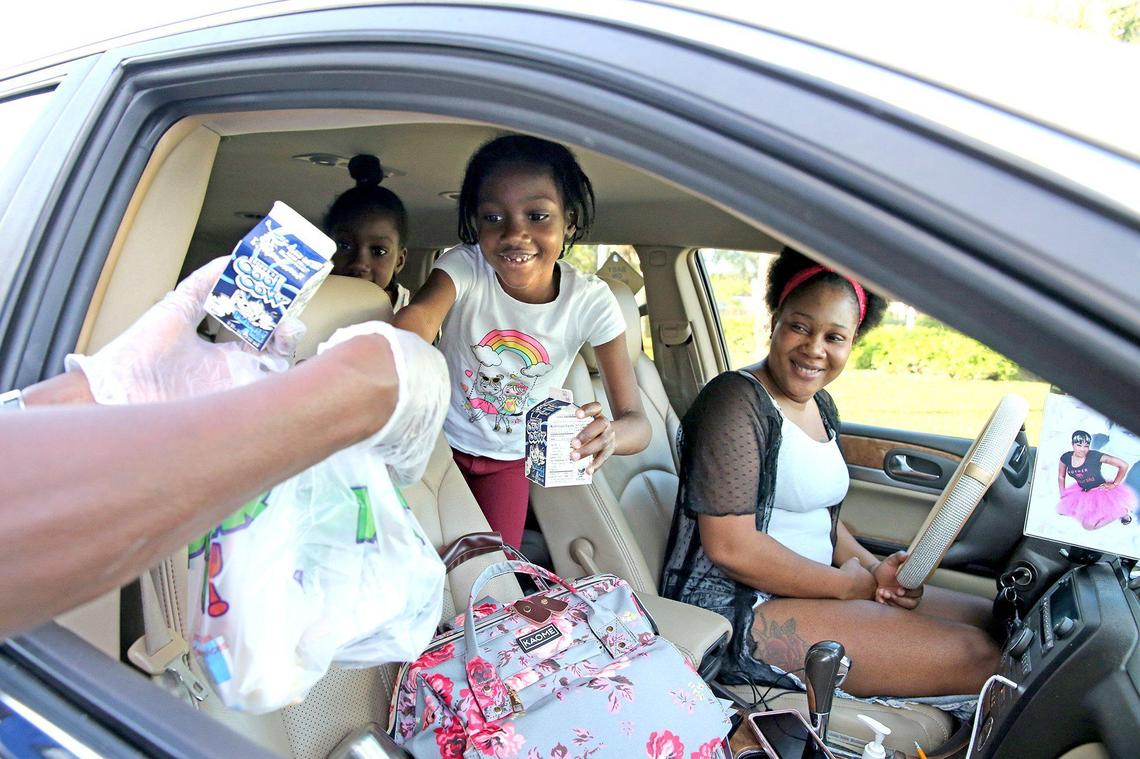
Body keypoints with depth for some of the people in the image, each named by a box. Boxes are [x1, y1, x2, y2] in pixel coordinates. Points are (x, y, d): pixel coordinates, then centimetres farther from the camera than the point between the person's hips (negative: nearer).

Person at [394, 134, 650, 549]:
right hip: (439, 441, 0)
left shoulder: (590, 300, -22)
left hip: (509, 462, 1)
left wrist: (608, 433, -51)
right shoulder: (465, 266, -24)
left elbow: (637, 423, -26)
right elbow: (423, 312, -47)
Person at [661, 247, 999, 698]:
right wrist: (851, 584, -12)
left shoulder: (821, 406, 12)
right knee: (977, 654, -12)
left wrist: (873, 569, 0)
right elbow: (730, 547, -23)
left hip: (810, 590, 9)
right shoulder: (737, 401, -17)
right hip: (736, 612, -9)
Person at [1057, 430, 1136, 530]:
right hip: (1082, 492, 6)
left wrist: (1114, 484, -12)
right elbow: (1061, 477, 8)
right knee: (1061, 509, -1)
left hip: (1100, 491, -6)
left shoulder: (1095, 456, -24)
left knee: (1088, 525, -17)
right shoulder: (1066, 458, -10)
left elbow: (1124, 465, -21)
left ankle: (1122, 511, 9)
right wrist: (1063, 497, 6)